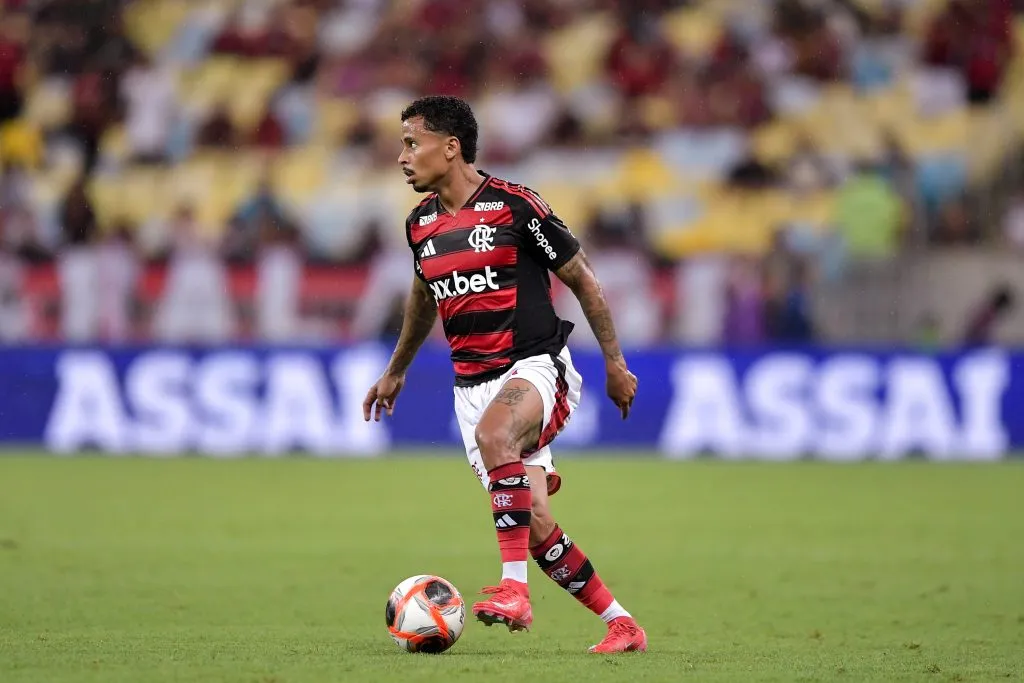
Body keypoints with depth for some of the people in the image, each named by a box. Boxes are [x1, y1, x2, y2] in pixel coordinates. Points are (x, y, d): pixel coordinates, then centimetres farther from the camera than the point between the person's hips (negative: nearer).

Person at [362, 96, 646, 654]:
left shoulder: (515, 206, -9)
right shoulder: (421, 223, 9)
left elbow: (583, 282, -1)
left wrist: (615, 363, 1)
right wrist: (395, 371, 38)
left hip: (535, 366, -6)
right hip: (472, 385, 6)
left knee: (493, 433, -38)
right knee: (535, 526, -2)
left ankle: (514, 589, -40)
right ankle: (621, 624, 14)